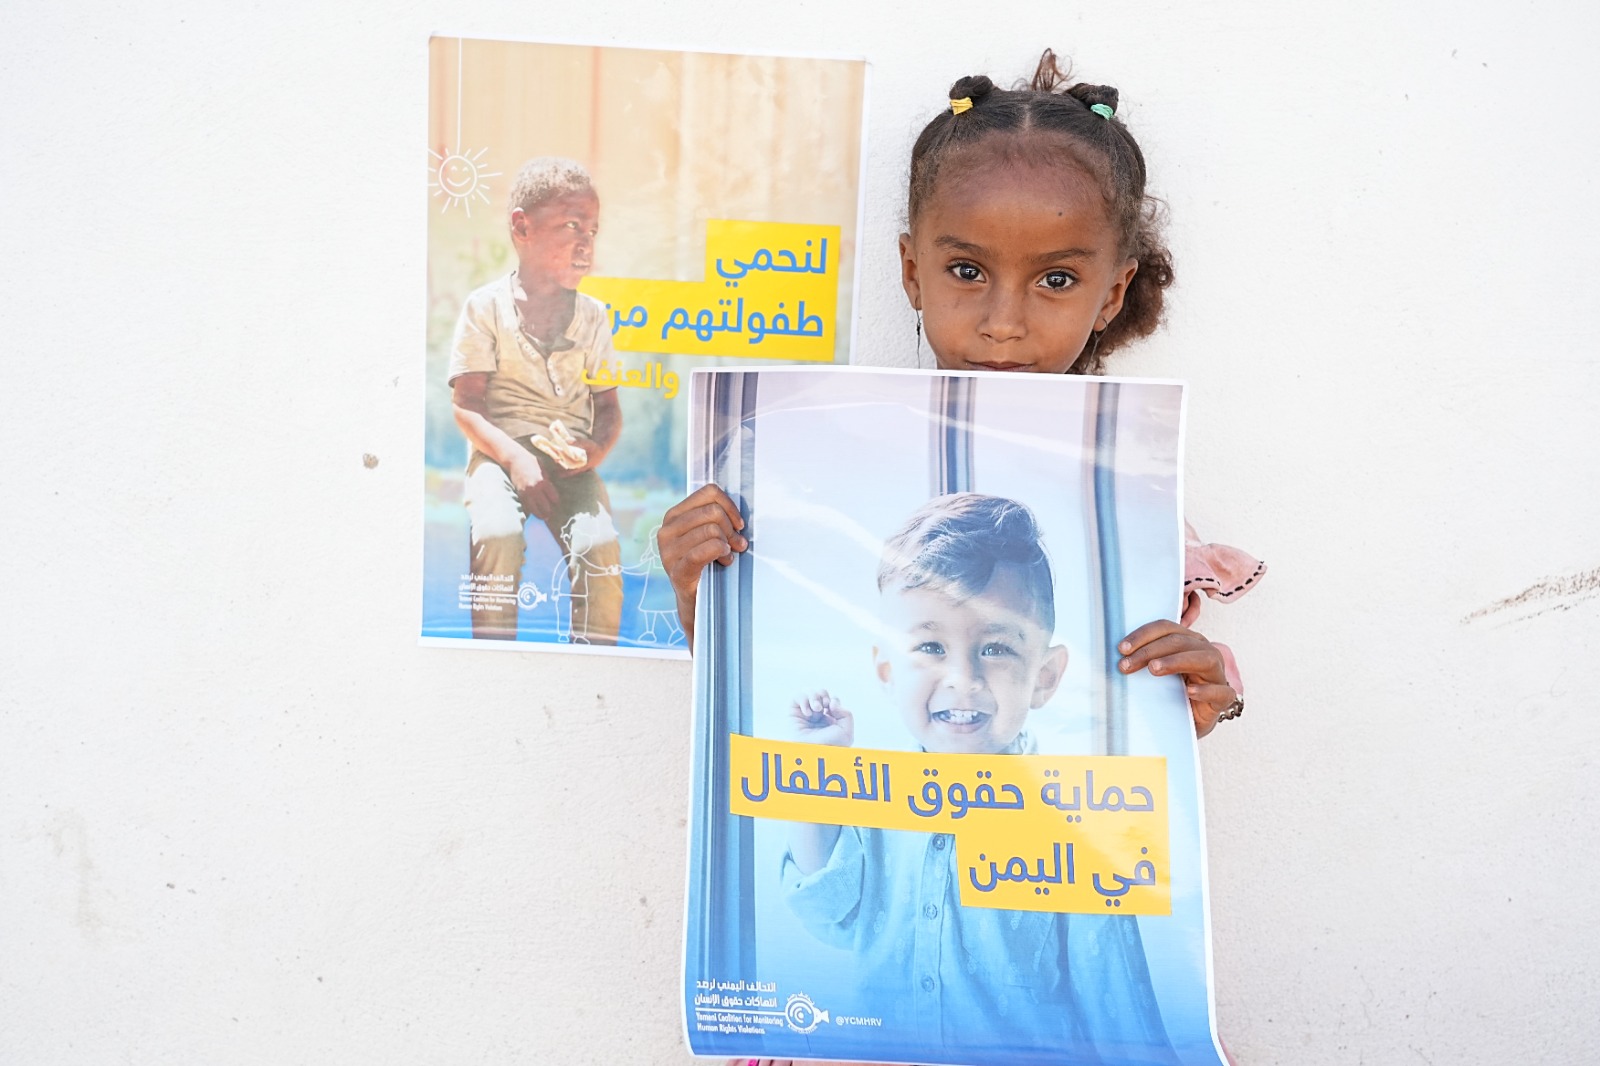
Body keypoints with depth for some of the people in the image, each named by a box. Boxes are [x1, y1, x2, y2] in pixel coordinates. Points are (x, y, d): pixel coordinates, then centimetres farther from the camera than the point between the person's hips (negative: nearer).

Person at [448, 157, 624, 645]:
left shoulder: (592, 316, 12)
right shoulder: (486, 307, 2)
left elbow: (608, 407, 14)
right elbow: (466, 405, -2)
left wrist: (596, 450, -9)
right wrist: (513, 457, -17)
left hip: (570, 461, 2)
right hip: (501, 451, -2)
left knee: (599, 544, -24)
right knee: (497, 531, -32)